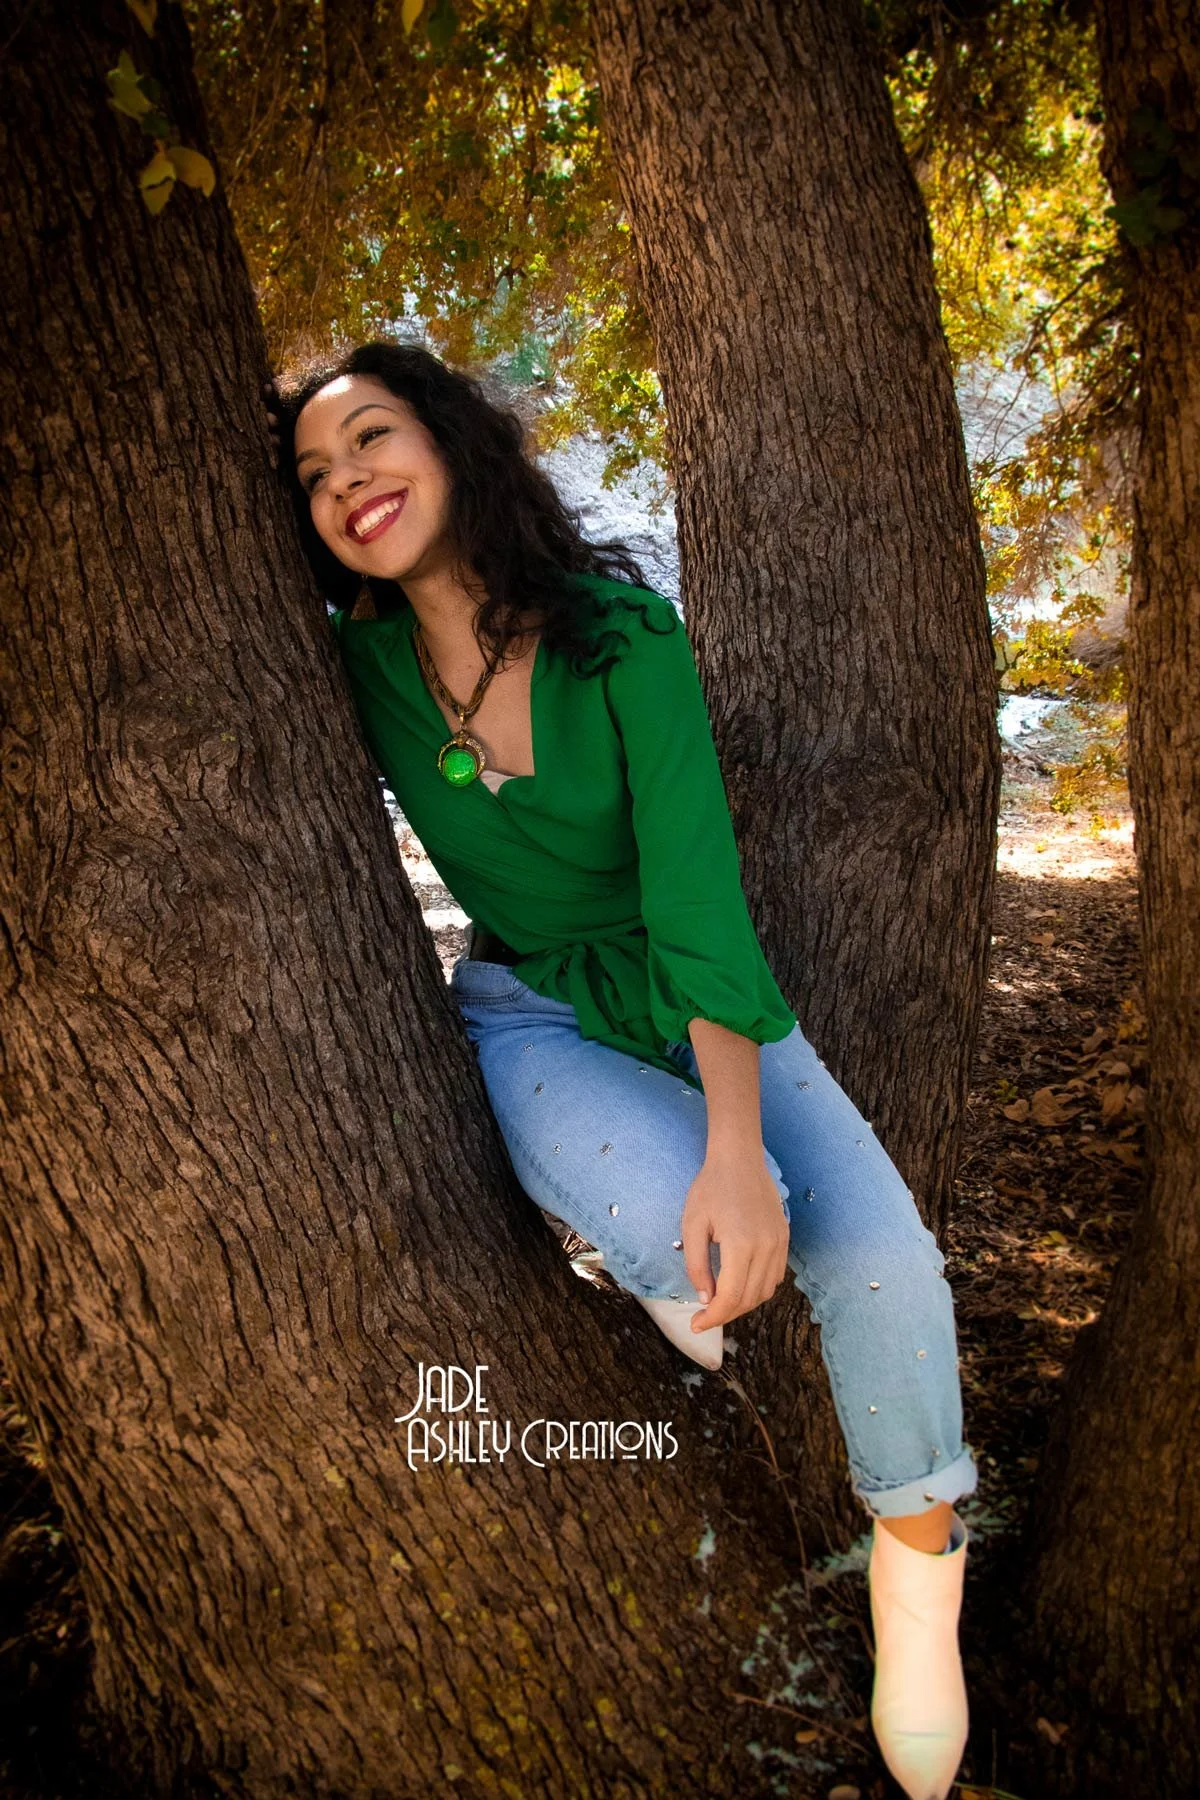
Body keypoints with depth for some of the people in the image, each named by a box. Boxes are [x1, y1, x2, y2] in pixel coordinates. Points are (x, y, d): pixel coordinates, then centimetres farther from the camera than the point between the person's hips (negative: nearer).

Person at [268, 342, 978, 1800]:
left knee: (882, 1260, -19)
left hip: (697, 999, 0)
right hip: (535, 1016, 0)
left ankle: (918, 1567, 11)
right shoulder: (363, 667, -10)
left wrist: (739, 1141, -37)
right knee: (689, 1235, -33)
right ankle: (669, 1279, 7)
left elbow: (696, 887, -26)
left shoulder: (624, 634, -17)